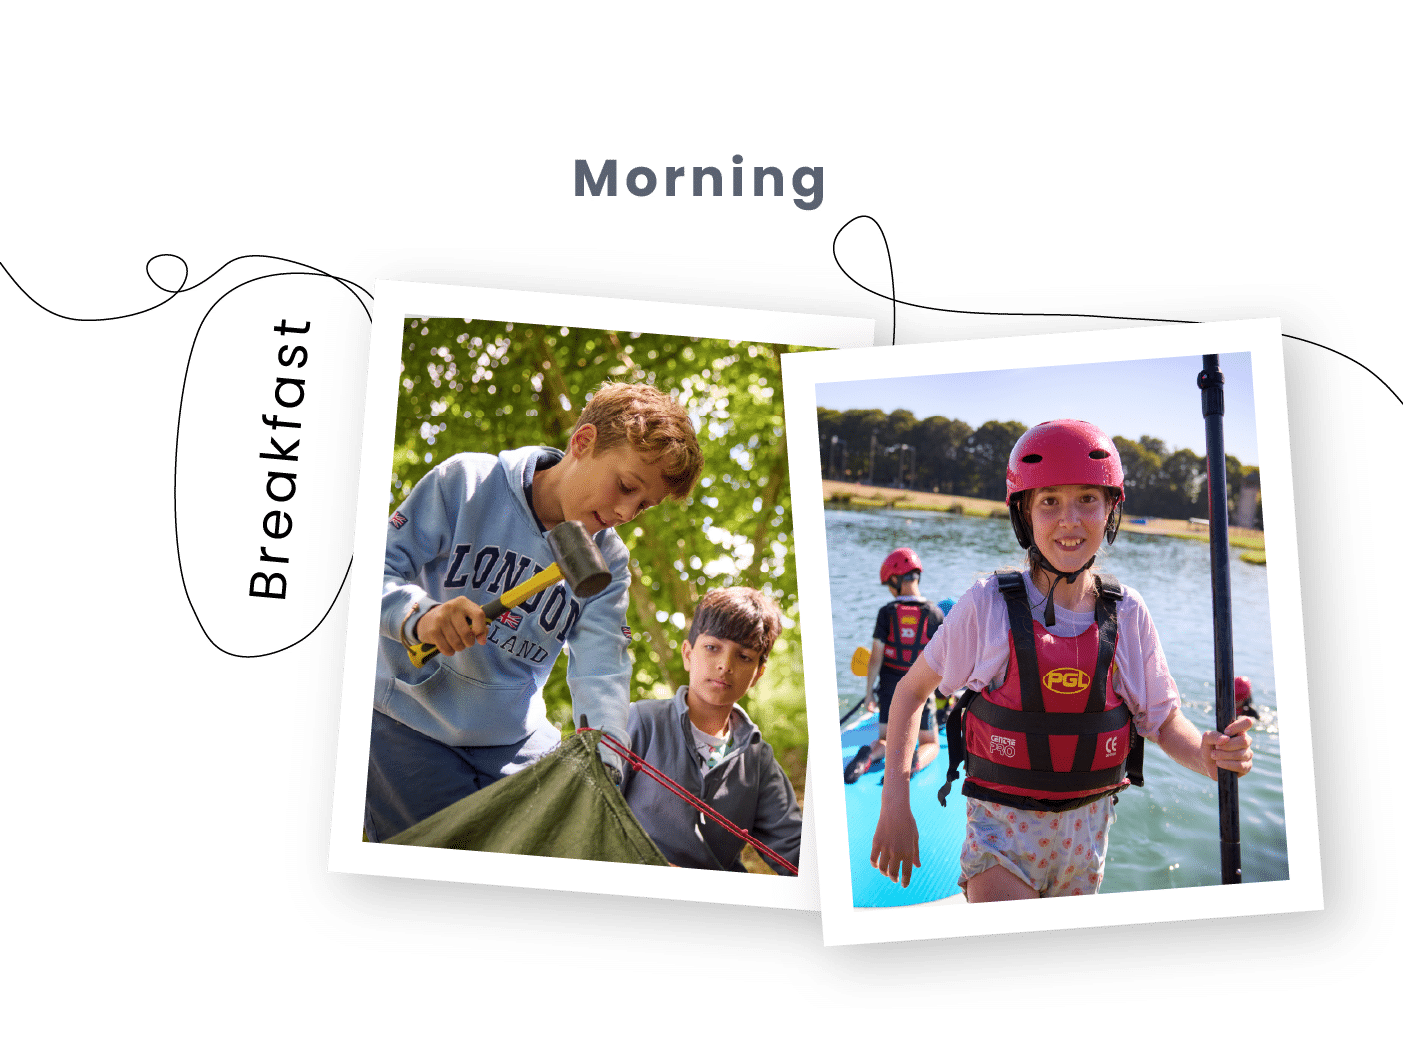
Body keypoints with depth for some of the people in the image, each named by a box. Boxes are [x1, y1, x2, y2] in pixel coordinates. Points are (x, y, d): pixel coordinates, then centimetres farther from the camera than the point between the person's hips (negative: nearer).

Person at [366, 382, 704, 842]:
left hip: (514, 738, 4)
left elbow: (601, 673, -10)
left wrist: (603, 764, -27)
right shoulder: (466, 481, -11)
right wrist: (419, 615, -34)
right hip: (407, 721, -4)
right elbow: (380, 566, -13)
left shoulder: (607, 562, 0)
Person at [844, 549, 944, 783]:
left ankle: (868, 755, -19)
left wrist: (869, 693, 1)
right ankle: (916, 762, -21)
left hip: (890, 688, 0)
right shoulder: (934, 613, -5)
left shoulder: (887, 613, -8)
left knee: (886, 740, 16)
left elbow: (876, 657, -8)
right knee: (930, 744, 14)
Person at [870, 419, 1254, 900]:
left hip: (1085, 830, 4)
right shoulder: (987, 606, -12)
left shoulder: (1127, 613, -4)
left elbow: (1164, 721, 4)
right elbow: (910, 692, -2)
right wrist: (895, 805, -9)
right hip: (1002, 828, -3)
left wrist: (1209, 754, -19)